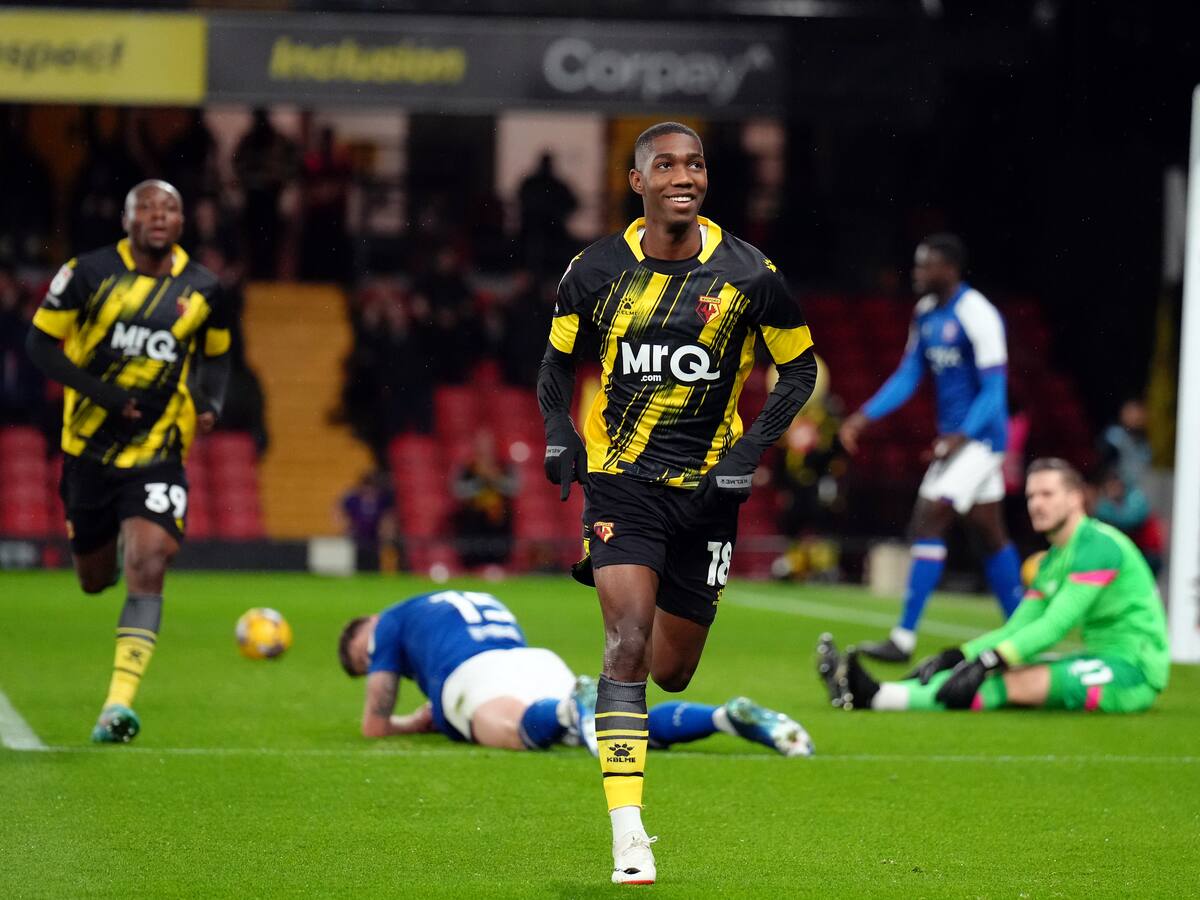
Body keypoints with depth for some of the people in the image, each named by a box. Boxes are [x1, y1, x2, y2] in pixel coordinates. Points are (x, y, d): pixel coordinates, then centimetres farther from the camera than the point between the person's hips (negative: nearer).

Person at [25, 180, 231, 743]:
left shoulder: (201, 290, 1)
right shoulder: (88, 274, -7)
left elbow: (216, 356, 17)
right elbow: (40, 343, -4)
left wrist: (210, 403, -4)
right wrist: (104, 394, -16)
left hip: (158, 453, 0)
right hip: (89, 446, 0)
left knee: (147, 566, -20)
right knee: (95, 580, 13)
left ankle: (119, 703, -22)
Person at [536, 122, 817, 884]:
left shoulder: (749, 275, -6)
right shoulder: (596, 271, -3)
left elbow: (801, 368, 6)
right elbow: (559, 359, 14)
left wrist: (752, 449, -7)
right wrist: (560, 436, -3)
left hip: (708, 486, 1)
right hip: (620, 479, -1)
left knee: (672, 672, 10)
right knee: (628, 643, -19)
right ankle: (629, 835, -19)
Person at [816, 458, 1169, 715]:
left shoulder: (1098, 545, -14)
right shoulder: (1052, 561, 17)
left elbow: (1054, 626, -21)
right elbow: (1016, 629, 13)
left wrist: (987, 663, -26)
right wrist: (955, 657, -2)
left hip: (1133, 668, -9)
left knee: (1015, 682, -24)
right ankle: (871, 692, -19)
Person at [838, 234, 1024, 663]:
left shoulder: (977, 317, -18)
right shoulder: (926, 313, 9)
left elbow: (994, 390, -19)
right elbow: (908, 375, 13)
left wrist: (962, 435, -30)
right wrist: (865, 415, 1)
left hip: (979, 435, -9)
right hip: (954, 438, 9)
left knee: (928, 522, -16)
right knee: (991, 534, 15)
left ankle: (904, 638, -17)